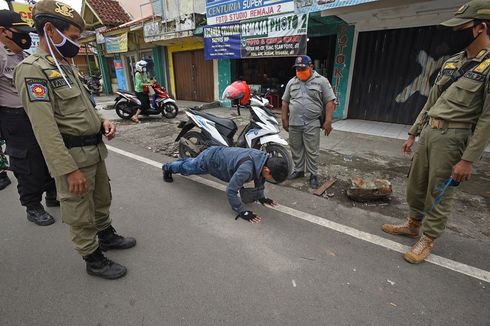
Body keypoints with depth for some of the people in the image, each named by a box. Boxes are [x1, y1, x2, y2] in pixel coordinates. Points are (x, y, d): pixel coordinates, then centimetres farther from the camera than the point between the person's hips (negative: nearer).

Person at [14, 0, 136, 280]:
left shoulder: (66, 67, 14)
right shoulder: (32, 69, -15)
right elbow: (45, 128, -22)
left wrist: (102, 122, 3)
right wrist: (70, 169, -24)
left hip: (95, 149, 9)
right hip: (73, 155, -9)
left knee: (102, 198, 23)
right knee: (81, 213, 7)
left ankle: (107, 235, 44)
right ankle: (93, 259, 24)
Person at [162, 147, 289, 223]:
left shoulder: (266, 160, -21)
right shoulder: (246, 169, -46)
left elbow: (259, 178, 0)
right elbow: (231, 191, -40)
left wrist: (261, 197, -1)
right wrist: (242, 212, -35)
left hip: (220, 152, 6)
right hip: (209, 159, -6)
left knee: (193, 163, 37)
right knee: (187, 168, 26)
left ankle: (182, 161, 68)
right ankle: (168, 167, 56)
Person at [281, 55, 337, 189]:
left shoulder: (321, 81, -1)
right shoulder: (291, 82, 11)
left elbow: (330, 102, -5)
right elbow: (285, 102, 15)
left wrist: (328, 121, -12)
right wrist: (284, 119, 9)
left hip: (312, 124, -4)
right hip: (294, 123, 4)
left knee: (312, 151, 1)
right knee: (296, 149, 12)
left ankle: (313, 174, 14)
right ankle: (298, 170, 27)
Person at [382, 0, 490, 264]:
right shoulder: (451, 63, 12)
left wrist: (468, 159, -18)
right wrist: (412, 133, 15)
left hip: (453, 138, -7)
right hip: (428, 132, 8)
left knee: (438, 193, 3)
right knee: (415, 184, 16)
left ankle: (427, 239, 20)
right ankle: (413, 224, 35)